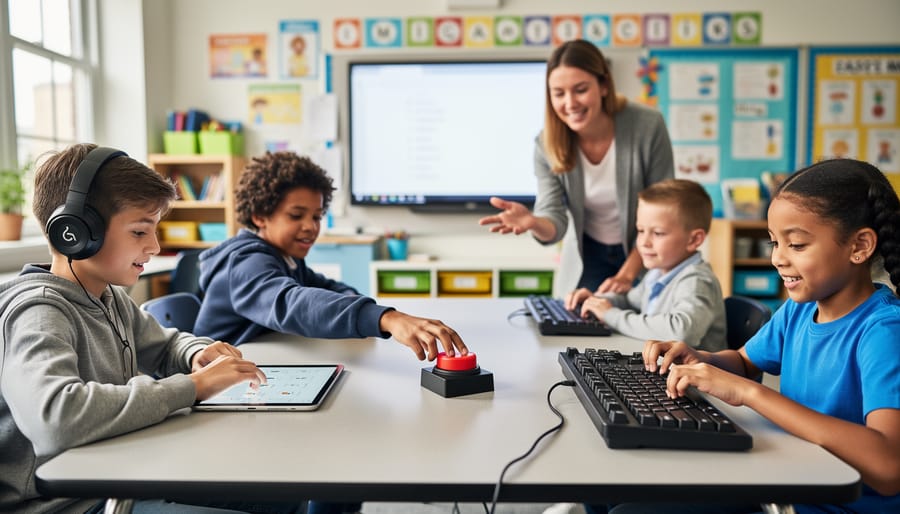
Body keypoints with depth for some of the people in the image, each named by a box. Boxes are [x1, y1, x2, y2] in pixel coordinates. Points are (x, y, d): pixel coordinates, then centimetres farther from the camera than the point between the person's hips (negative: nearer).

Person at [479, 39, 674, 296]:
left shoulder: (648, 126, -23)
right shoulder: (547, 144, -17)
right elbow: (554, 221, -20)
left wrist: (626, 275, -18)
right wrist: (533, 222, -44)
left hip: (645, 257, -1)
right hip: (588, 257, 2)